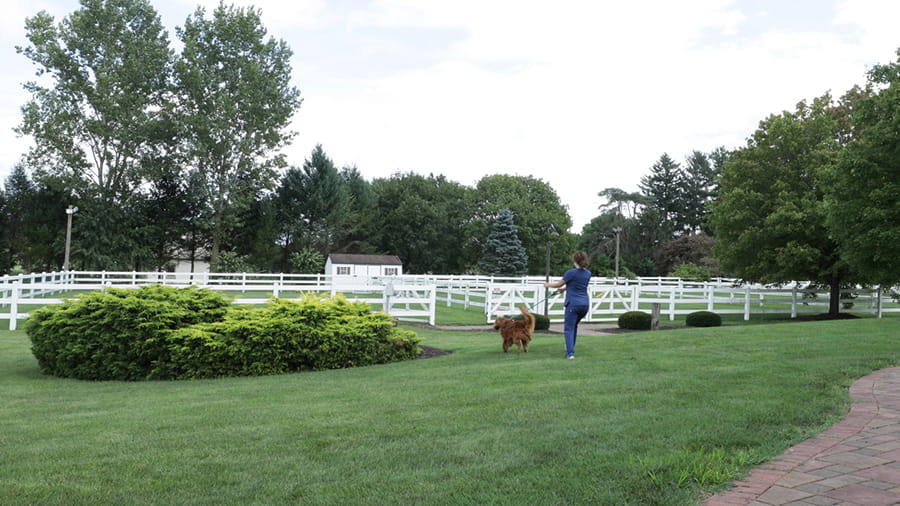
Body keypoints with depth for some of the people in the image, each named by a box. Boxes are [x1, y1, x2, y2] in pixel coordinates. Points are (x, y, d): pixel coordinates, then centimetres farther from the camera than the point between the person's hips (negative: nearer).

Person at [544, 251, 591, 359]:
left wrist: (548, 285, 18)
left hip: (573, 304, -6)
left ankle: (570, 353, -13)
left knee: (569, 328, -2)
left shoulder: (571, 273, -13)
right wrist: (564, 288, 34)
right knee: (574, 325, 24)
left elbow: (559, 284, -1)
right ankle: (570, 347, 32)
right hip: (585, 304, 6)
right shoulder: (588, 274, 6)